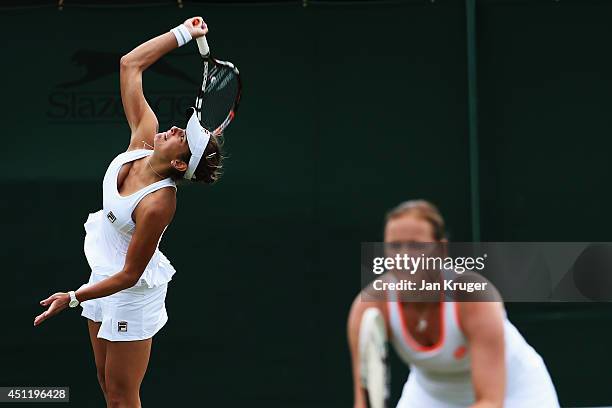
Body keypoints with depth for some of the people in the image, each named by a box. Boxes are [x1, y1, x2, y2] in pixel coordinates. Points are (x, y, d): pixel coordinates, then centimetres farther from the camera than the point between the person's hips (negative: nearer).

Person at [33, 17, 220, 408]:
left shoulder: (157, 204, -32)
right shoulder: (144, 135, -13)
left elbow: (129, 275, -25)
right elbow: (130, 64, -8)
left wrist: (73, 298, -23)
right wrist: (182, 34, -11)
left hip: (131, 290, -8)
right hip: (103, 274, 9)